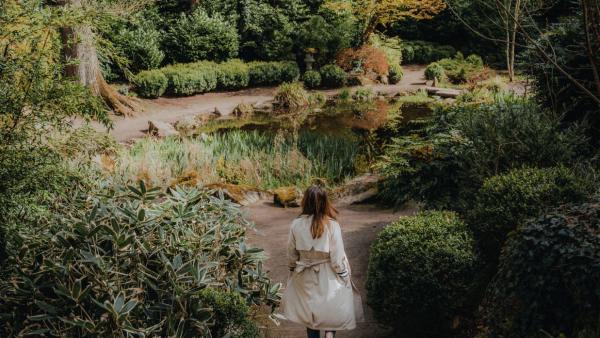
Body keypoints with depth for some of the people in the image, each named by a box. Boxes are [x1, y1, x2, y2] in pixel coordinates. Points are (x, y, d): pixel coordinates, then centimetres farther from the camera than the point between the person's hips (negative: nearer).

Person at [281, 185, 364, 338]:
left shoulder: (296, 224, -12)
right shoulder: (331, 225, -20)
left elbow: (291, 253, 0)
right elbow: (337, 258, -15)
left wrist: (293, 269, 18)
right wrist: (345, 277, 0)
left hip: (306, 276, 3)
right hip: (327, 277, -3)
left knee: (311, 312, 20)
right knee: (332, 310, 16)